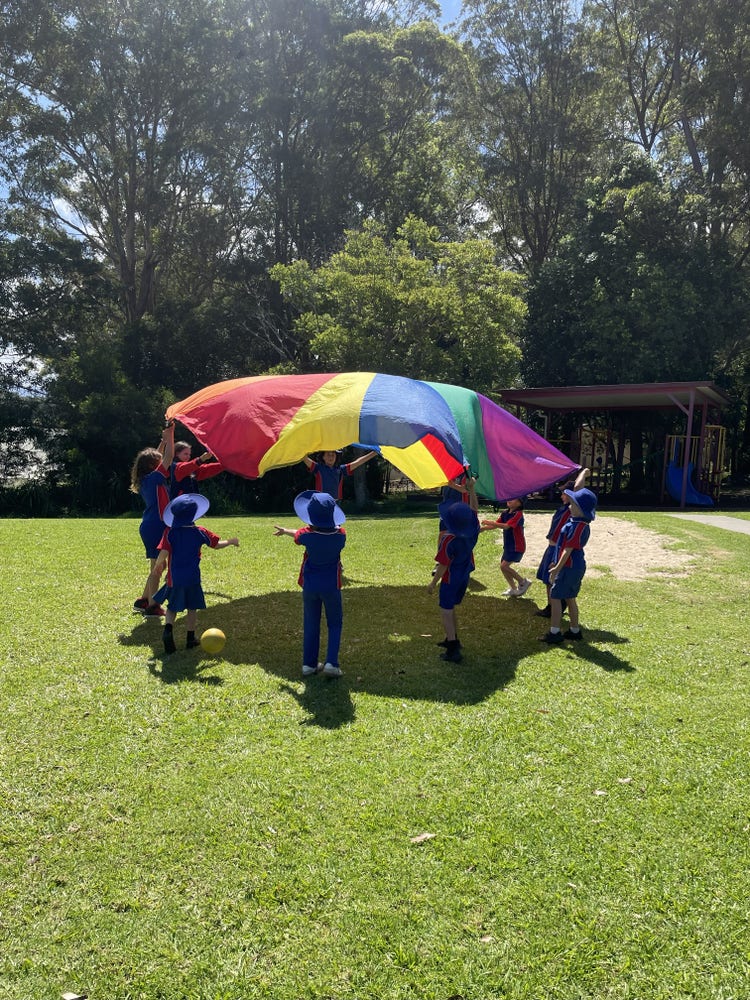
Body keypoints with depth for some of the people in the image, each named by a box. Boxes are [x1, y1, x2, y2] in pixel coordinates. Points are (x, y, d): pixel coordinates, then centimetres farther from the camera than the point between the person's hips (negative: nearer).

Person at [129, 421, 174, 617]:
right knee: (157, 567, -5)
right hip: (155, 527, -10)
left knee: (156, 567, 18)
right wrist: (169, 435, -5)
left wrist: (163, 439, 23)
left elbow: (159, 456, 26)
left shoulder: (146, 480, 13)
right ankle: (152, 606, 0)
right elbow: (168, 457, -14)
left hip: (150, 527, 10)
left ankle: (143, 600, 26)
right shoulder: (155, 478, -12)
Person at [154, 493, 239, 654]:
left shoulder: (170, 532, -8)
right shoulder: (200, 532, -5)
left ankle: (168, 628, -11)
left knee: (172, 607, 15)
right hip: (192, 577, 0)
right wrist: (231, 541, 25)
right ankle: (191, 638, 20)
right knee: (192, 607, 15)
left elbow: (163, 554, -15)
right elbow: (217, 544, 6)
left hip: (174, 578, 0)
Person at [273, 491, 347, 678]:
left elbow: (297, 535, 9)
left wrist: (284, 530, 35)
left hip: (310, 586, 1)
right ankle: (331, 663, 0)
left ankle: (309, 664, 19)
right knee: (335, 624, 12)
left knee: (311, 625, 14)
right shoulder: (340, 534, -13)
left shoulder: (307, 534, -14)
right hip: (331, 587, -1)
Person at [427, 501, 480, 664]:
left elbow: (443, 565, -21)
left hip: (450, 579, -7)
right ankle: (453, 639, 36)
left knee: (446, 612, 3)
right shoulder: (474, 531, -13)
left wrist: (433, 583, -9)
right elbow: (474, 509, 4)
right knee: (451, 608, 24)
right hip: (465, 576, 7)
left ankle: (453, 650, 0)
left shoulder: (448, 540, -29)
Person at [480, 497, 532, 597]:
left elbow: (506, 526, -30)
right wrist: (480, 529, -2)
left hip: (517, 547, -9)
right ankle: (513, 589, 25)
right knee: (503, 566, 11)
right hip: (508, 546, 9)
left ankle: (523, 582, 4)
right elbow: (495, 525, 8)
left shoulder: (518, 514, -18)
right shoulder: (505, 513, 7)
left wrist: (491, 523, -32)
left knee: (504, 566, -13)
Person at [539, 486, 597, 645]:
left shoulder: (578, 526, -23)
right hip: (576, 566, 10)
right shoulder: (576, 522, 9)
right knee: (570, 598, 18)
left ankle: (554, 633, 2)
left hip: (569, 567, -10)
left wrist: (557, 569, -20)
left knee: (555, 597, -2)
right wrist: (557, 564, 24)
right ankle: (575, 631, 27)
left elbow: (568, 550, -23)